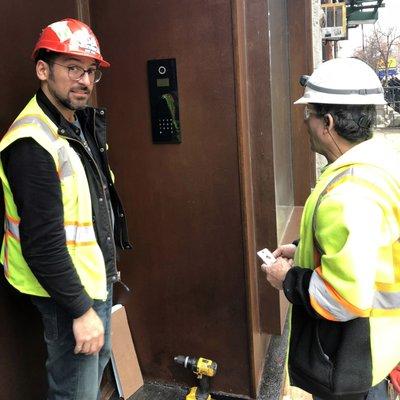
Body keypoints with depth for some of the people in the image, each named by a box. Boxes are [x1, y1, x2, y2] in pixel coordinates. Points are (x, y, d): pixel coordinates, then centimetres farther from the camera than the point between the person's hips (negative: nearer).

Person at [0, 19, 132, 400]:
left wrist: (108, 264, 16)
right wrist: (81, 309, -22)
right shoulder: (33, 143, -26)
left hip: (97, 276, 9)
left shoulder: (82, 123, 4)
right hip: (68, 288, -9)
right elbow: (42, 244, -27)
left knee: (99, 361, 26)